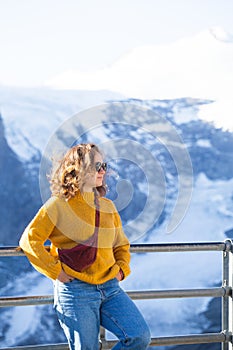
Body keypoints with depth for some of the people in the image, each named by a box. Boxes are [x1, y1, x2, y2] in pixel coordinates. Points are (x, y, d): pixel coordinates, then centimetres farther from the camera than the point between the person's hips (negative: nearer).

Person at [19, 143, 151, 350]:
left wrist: (122, 269, 8)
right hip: (75, 291, -5)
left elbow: (121, 244, 25)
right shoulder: (59, 205, -5)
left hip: (110, 287, 5)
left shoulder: (107, 206, 12)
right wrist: (56, 271, -10)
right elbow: (30, 240, -7)